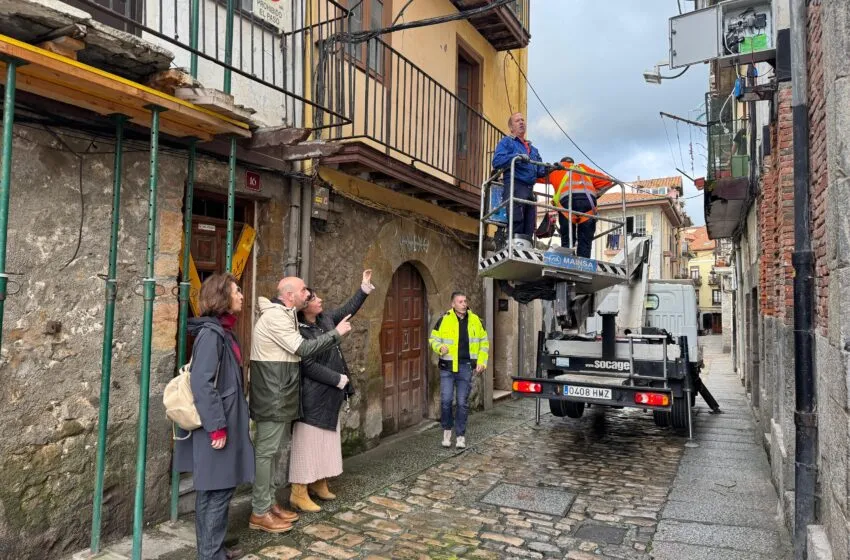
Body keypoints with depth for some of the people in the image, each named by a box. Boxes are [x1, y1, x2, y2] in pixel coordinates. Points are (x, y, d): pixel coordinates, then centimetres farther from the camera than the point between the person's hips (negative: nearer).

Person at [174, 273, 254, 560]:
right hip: (217, 427, -10)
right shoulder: (210, 334, -18)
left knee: (214, 491, 17)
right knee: (217, 491, 1)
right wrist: (217, 427, -22)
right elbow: (202, 384, -23)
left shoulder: (223, 331, 11)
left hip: (225, 422, 10)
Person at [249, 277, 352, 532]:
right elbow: (303, 348, -22)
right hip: (272, 396, -10)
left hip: (279, 394, 10)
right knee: (267, 451, -2)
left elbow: (293, 350, 18)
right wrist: (336, 333, -14)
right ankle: (260, 513, 8)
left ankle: (269, 502, 27)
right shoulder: (275, 317, -19)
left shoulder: (283, 314, 15)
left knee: (273, 450, 16)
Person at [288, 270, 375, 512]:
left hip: (329, 395, 9)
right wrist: (338, 379, -15)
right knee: (307, 443, -1)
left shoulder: (325, 319, 4)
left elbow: (348, 309, 19)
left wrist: (365, 287, 16)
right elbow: (309, 366, -21)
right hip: (312, 398, -9)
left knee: (326, 442, 16)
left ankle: (319, 484, 28)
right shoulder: (298, 331, -19)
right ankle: (299, 494, 9)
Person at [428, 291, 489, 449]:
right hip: (448, 366, -1)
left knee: (463, 403, 6)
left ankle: (460, 435, 18)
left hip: (466, 367, 2)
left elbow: (484, 341, 12)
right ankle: (447, 430, 20)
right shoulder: (444, 320, -4)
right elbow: (433, 339, 5)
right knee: (446, 400, -4)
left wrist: (482, 361, 4)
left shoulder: (474, 320, 4)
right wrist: (440, 347, -16)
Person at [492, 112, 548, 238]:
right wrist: (516, 156, -20)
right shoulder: (506, 142, 12)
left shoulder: (533, 149, 31)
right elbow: (497, 161, -6)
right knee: (517, 223, -20)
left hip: (530, 189, 7)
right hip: (515, 186, -7)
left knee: (529, 227, 1)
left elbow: (539, 171, 25)